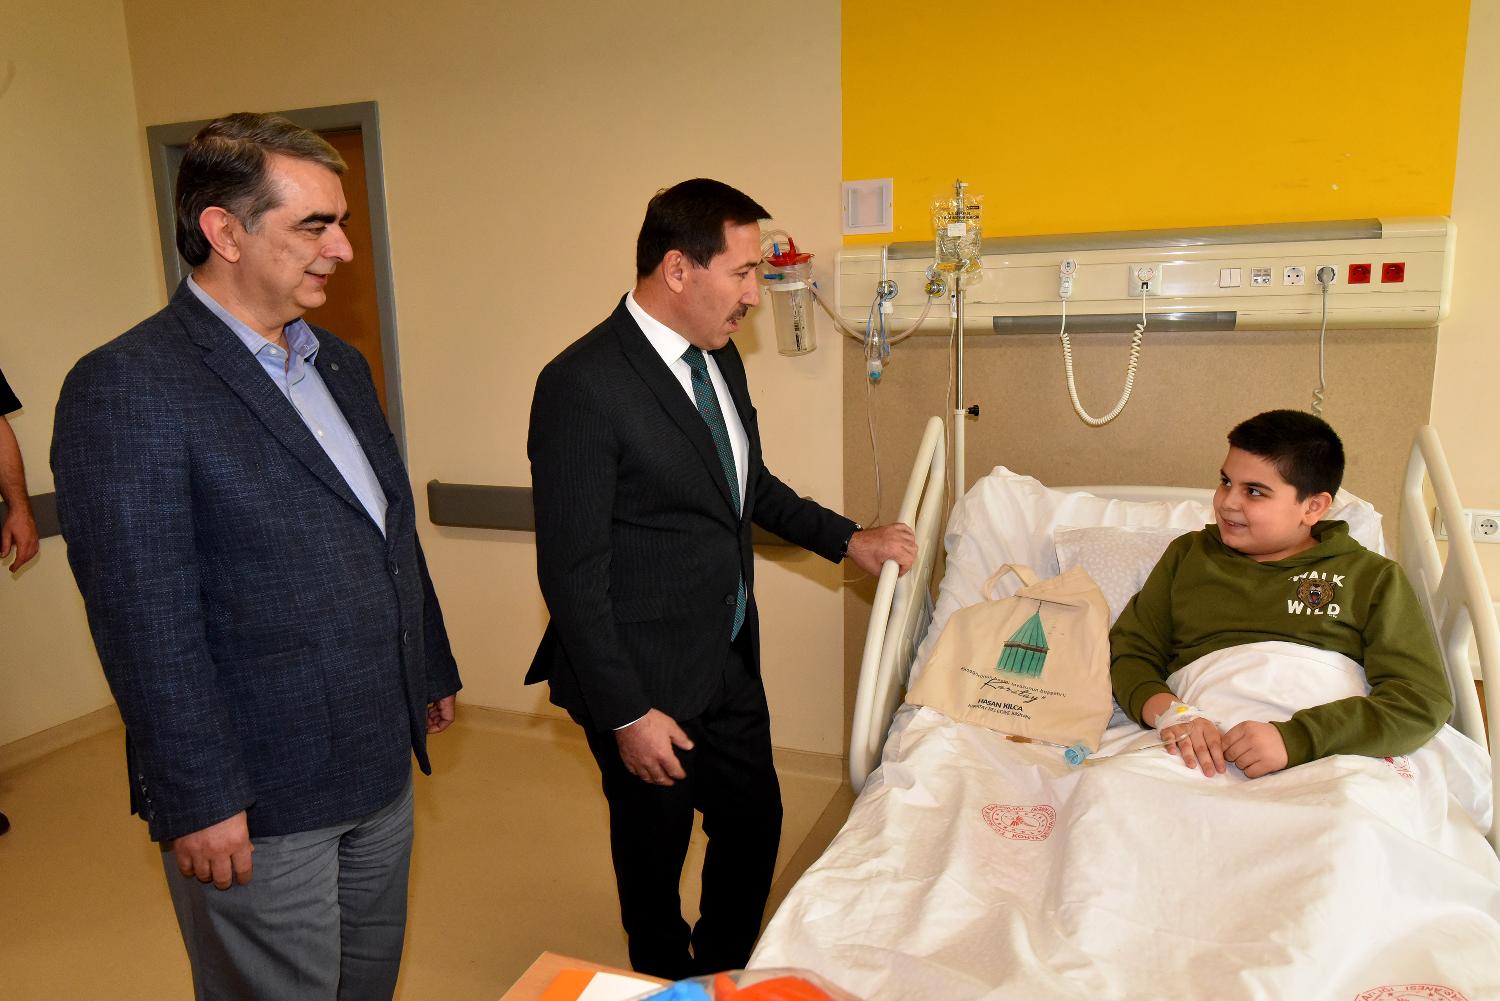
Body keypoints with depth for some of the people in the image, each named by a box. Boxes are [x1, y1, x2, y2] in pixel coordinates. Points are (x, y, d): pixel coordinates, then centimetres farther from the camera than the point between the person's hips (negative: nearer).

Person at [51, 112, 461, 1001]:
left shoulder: (340, 365, 9)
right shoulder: (127, 387, -16)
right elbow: (145, 620, -19)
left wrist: (431, 672, 18)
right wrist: (197, 800, -17)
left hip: (382, 765, 7)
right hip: (256, 801, -7)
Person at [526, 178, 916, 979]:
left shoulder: (719, 358, 4)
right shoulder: (582, 386, -22)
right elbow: (571, 572, -21)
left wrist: (846, 539, 10)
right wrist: (627, 713, -18)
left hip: (730, 661, 8)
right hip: (649, 682, -8)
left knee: (755, 822, 21)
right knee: (655, 853, 15)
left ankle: (724, 972, 47)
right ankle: (669, 983, 43)